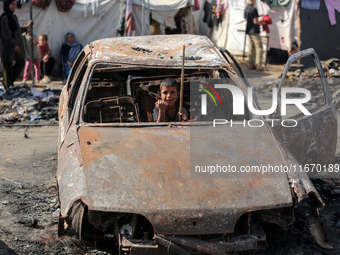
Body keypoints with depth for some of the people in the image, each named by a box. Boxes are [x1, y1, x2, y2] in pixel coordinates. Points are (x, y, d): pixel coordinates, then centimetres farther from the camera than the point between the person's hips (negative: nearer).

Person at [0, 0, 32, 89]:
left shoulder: (14, 17, 14)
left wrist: (26, 27, 34)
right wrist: (14, 45, -25)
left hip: (16, 44, 9)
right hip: (7, 45, -9)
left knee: (21, 62, 10)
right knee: (8, 66, -2)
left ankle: (7, 80, 22)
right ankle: (9, 87, 4)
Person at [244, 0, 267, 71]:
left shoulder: (246, 8, 8)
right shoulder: (253, 9, -18)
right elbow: (255, 21, -19)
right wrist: (262, 23, -2)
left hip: (249, 31, 8)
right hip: (254, 31, -8)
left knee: (251, 47, 12)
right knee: (259, 47, -5)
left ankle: (251, 64, 14)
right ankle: (258, 64, -10)